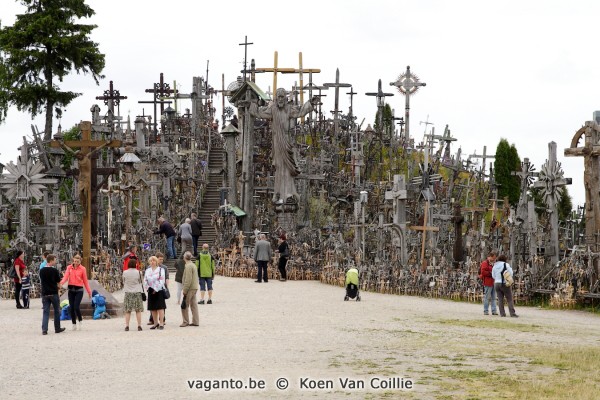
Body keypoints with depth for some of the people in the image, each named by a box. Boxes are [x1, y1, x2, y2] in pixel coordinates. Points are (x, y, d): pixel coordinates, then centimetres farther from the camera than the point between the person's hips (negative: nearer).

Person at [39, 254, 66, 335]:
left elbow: (41, 281, 10)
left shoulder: (41, 271, 2)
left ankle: (44, 329, -9)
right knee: (57, 311, 12)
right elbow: (58, 280, -1)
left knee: (45, 312, 2)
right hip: (54, 293, -3)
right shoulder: (54, 270, -10)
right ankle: (57, 328, 19)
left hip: (45, 294, 3)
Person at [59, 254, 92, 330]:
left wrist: (89, 291, 6)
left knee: (76, 307, -13)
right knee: (71, 308, 4)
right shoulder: (69, 268, 4)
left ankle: (80, 321, 13)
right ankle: (74, 324, 15)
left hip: (79, 290, -3)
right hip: (71, 289, 3)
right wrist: (61, 283, -27)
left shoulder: (82, 269, -1)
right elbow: (66, 276, -6)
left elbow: (85, 281, 4)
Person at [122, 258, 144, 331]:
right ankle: (139, 326, 2)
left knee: (127, 311, 5)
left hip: (128, 293, 1)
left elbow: (123, 282, 6)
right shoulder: (138, 273, -8)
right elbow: (140, 282, 2)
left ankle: (127, 326, 1)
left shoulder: (125, 272, -5)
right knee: (138, 310, 4)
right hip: (137, 292, -1)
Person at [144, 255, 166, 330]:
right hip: (151, 291, 5)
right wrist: (148, 287, -7)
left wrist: (156, 290, -14)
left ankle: (161, 323, -7)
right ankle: (156, 323, 15)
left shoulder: (160, 270, -1)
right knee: (153, 308, 6)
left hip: (159, 290, -5)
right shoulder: (147, 270, 13)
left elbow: (162, 281, -8)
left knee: (160, 307, -8)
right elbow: (145, 280, 10)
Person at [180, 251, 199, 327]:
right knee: (193, 305, 10)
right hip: (194, 288, 10)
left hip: (190, 288, -10)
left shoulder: (188, 266, -15)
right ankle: (195, 322, 10)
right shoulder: (194, 265, 15)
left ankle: (186, 322, -2)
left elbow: (188, 280, -20)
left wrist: (185, 290, -17)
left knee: (185, 305, -4)